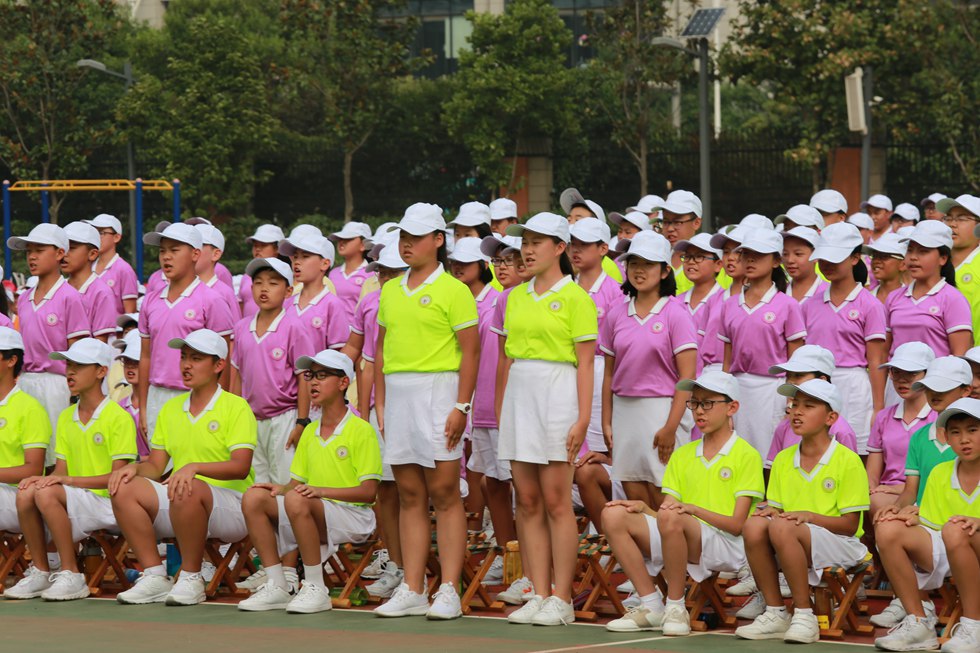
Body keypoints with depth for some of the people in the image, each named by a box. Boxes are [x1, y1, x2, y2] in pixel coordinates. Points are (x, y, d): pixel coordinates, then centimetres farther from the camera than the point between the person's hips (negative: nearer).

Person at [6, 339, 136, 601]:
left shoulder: (119, 418, -6)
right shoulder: (66, 417, 16)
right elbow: (61, 470, 14)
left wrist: (69, 480, -20)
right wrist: (43, 479, -9)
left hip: (107, 503, -6)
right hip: (75, 504, 6)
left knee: (47, 493, -31)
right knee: (25, 493, -22)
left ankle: (71, 575, -23)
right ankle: (40, 572, -9)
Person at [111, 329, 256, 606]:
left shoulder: (236, 407, -3)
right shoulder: (171, 408, 18)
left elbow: (240, 467, -16)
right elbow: (156, 466, 17)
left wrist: (194, 467, -31)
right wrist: (135, 467, -7)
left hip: (231, 504, -6)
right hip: (180, 504, 6)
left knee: (188, 489, -38)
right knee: (125, 488, -17)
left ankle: (191, 579, -24)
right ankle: (155, 577, -16)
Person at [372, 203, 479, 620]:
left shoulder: (452, 290, -5)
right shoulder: (391, 292, 15)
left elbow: (470, 351, -8)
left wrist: (462, 406, -15)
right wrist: (381, 403, 12)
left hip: (437, 390, -6)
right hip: (398, 394, 6)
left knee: (444, 493, -5)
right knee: (409, 496, 7)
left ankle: (448, 592, -4)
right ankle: (412, 590, 9)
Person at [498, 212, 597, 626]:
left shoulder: (574, 297, -5)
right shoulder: (516, 297, 14)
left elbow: (585, 361, -8)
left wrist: (582, 418, -14)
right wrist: (502, 410, 13)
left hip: (556, 393, -6)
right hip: (519, 393, 6)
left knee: (555, 501, -5)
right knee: (527, 501, 5)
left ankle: (561, 600, -1)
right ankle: (538, 595, 8)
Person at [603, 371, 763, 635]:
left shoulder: (746, 455, 2)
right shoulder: (682, 455, 21)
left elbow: (737, 525, -7)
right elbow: (664, 512, 12)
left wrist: (693, 509, -21)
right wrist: (643, 507, -10)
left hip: (727, 547, -6)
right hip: (685, 543, 6)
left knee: (672, 519, -36)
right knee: (615, 515, -14)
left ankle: (676, 606, -21)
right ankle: (651, 606, -16)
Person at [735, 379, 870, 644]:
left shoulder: (847, 460, -5)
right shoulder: (783, 459, 13)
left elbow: (850, 524, -8)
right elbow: (777, 509, 15)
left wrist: (810, 517, -22)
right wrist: (771, 512, -10)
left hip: (839, 546, -6)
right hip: (793, 543, 6)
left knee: (782, 528, -34)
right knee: (754, 525, -26)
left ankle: (804, 615, -25)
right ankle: (775, 613, -15)